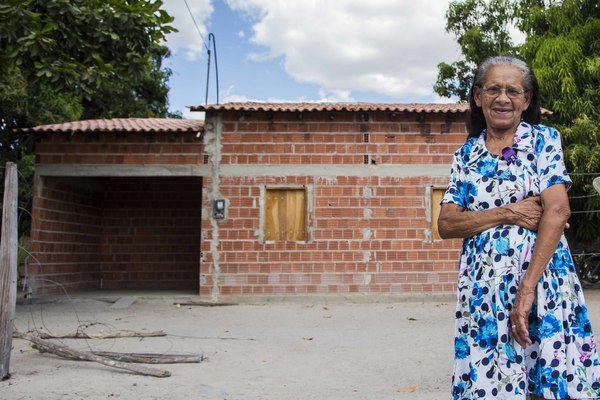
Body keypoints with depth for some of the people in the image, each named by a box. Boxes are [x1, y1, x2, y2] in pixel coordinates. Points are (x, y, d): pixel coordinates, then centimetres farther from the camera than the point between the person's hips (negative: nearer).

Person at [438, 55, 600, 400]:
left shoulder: (544, 140, 3)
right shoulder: (467, 155, 11)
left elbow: (557, 211, -10)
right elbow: (446, 225, 3)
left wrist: (527, 289, -18)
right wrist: (507, 213, -12)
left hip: (543, 286, -2)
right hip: (482, 293, 2)